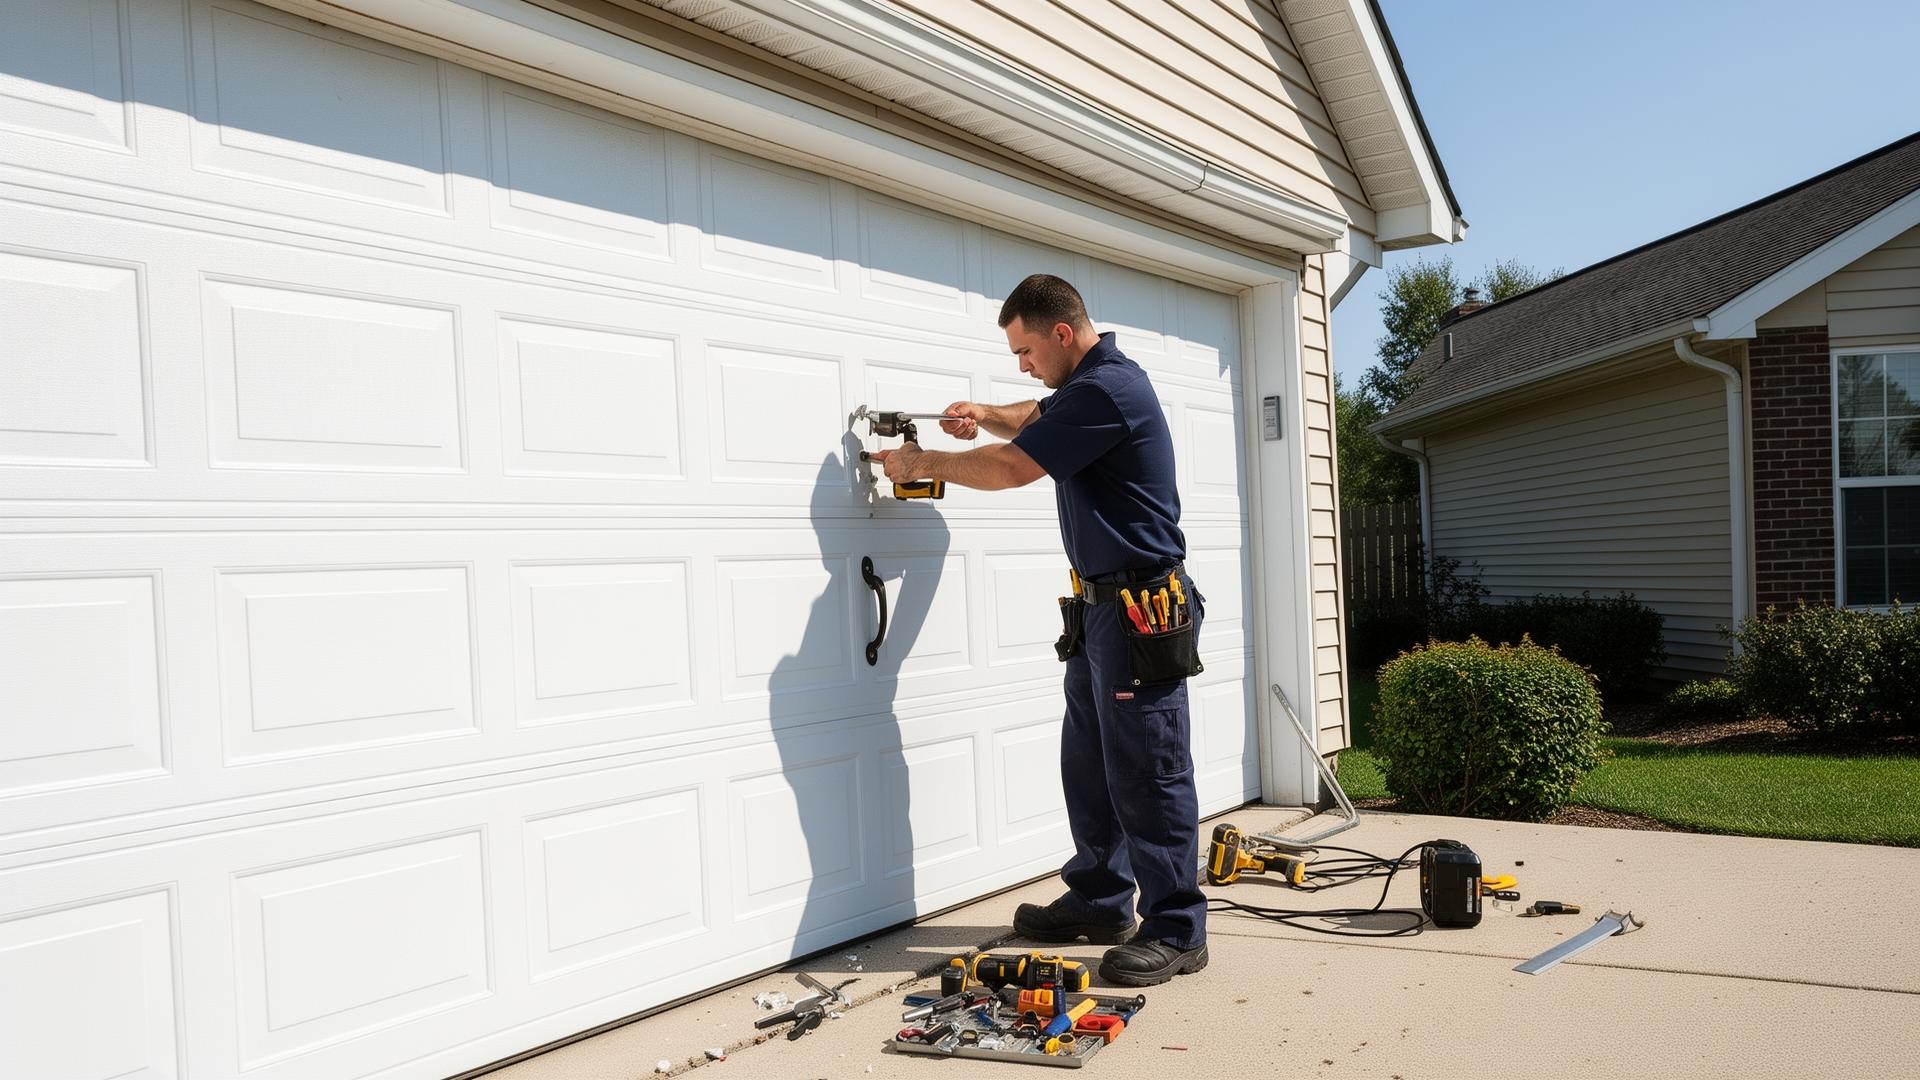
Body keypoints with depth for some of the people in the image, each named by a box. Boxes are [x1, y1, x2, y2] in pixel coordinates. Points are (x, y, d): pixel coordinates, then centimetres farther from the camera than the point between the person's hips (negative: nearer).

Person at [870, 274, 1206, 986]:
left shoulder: (1107, 389, -18)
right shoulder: (1091, 384, 15)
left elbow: (1011, 468, -15)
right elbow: (1038, 420, 34)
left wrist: (922, 462, -1)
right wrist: (986, 416, 12)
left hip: (1140, 611, -11)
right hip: (1101, 607, 11)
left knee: (1147, 772, -6)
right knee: (1088, 763, 15)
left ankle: (1175, 931, 2)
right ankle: (1100, 901, 26)